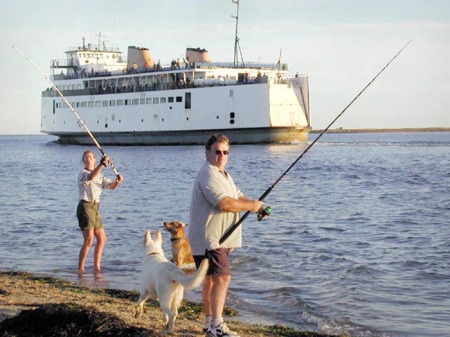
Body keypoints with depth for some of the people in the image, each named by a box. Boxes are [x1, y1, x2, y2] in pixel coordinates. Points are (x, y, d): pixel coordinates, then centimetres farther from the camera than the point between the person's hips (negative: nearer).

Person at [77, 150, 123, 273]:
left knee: (102, 239, 11)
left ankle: (97, 267, 19)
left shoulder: (100, 176, 19)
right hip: (85, 207, -8)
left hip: (95, 208, 9)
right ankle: (80, 268, -10)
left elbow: (111, 186, 10)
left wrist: (117, 181, -12)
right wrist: (102, 164, -41)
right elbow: (90, 177, -30)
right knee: (89, 240, -15)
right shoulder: (83, 173, -6)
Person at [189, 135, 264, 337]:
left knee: (211, 280, 16)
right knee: (222, 278, -18)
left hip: (219, 238, 11)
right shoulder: (208, 175, -16)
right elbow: (225, 204, -26)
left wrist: (257, 205, -2)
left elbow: (238, 197, 18)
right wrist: (251, 206, -14)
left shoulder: (223, 174, 19)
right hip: (208, 238, -11)